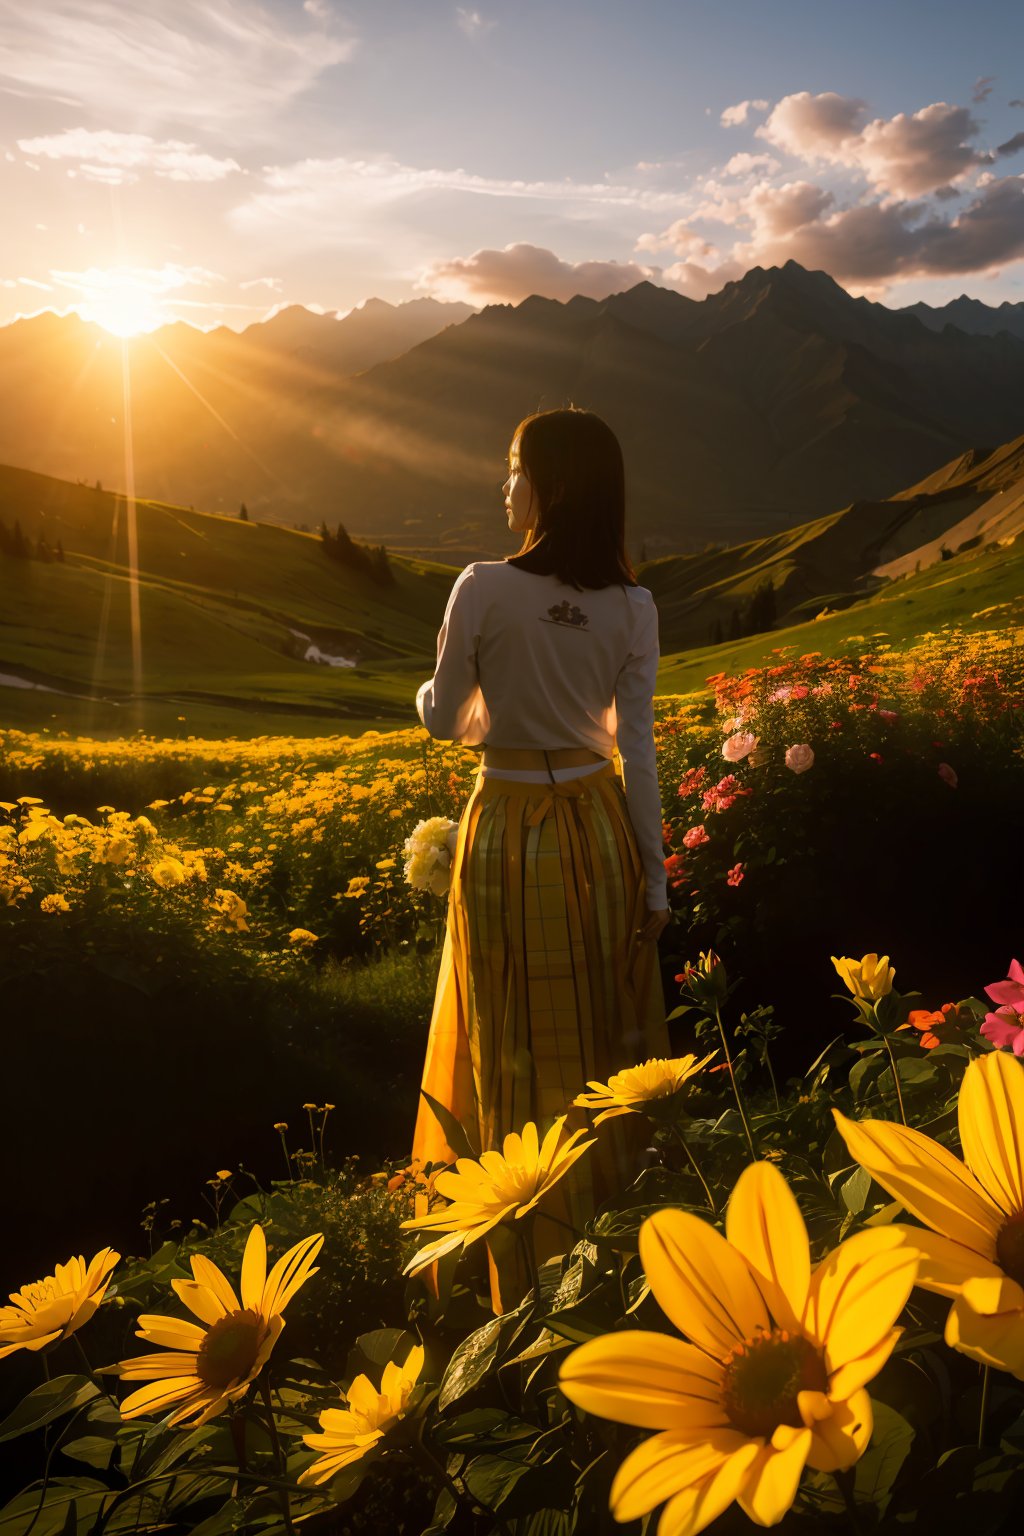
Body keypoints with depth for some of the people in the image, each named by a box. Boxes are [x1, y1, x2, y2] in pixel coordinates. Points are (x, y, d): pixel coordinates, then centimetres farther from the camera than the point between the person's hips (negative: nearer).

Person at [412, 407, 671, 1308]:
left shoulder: (485, 589, -15)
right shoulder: (633, 608, -4)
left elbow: (443, 720, -6)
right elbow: (638, 753, -4)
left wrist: (434, 693, 19)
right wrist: (655, 882, 2)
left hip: (508, 835, -4)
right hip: (599, 831, 4)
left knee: (522, 1055, 10)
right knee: (610, 1039, 18)